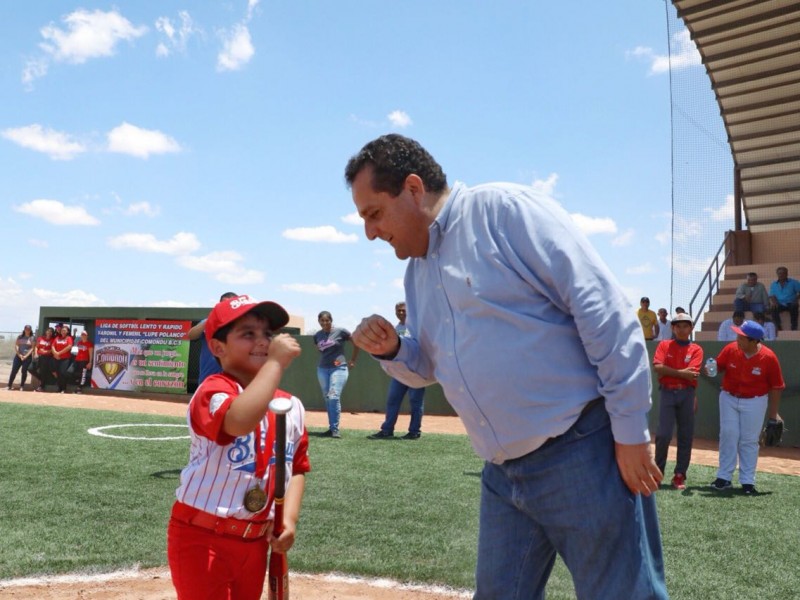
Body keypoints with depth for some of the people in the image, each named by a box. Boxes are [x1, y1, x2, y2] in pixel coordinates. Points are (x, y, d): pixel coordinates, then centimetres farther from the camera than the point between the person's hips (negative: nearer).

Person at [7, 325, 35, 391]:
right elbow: (16, 346, 4)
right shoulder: (20, 337, 9)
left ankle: (22, 386, 8)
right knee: (14, 370, -1)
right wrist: (19, 355, -8)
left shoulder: (32, 338, 1)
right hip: (18, 356, 2)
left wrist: (26, 356, -13)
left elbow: (32, 348, -4)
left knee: (24, 371, -2)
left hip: (27, 357, -2)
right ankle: (10, 385, 6)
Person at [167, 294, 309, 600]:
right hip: (202, 538, -7)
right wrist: (276, 362, -32)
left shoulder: (292, 406, 3)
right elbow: (240, 421, -42)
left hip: (255, 541, 7)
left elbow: (296, 468, 13)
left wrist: (289, 518, -3)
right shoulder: (214, 390, -18)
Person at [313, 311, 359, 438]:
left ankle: (335, 429, -13)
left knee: (334, 397, -17)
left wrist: (352, 360, 3)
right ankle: (331, 428, 15)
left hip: (339, 368, -5)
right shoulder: (317, 336, 6)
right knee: (327, 399, 7)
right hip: (322, 369, 5)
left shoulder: (340, 332, -8)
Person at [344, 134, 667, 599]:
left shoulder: (505, 209, -10)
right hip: (504, 474, 8)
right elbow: (430, 367, 24)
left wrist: (630, 432, -17)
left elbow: (604, 308, -16)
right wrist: (391, 350, 1)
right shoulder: (417, 269, 14)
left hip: (585, 452, -7)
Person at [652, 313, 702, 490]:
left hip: (687, 394, 1)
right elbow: (657, 367, -9)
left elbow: (691, 373, -9)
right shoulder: (664, 345, 7)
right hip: (667, 393, -1)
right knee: (663, 434, -9)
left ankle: (680, 475, 12)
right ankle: (657, 473, 5)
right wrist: (681, 373, -10)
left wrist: (669, 371, -7)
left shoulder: (696, 349, 6)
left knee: (686, 436, 3)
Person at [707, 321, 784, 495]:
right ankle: (724, 477, 9)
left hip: (755, 402, -2)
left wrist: (773, 413, -5)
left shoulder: (769, 357, -18)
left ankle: (748, 481, 13)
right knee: (728, 436, 2)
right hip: (729, 398, 2)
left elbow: (775, 387, -9)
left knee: (749, 441, 4)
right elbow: (718, 366, 2)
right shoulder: (730, 349, -13)